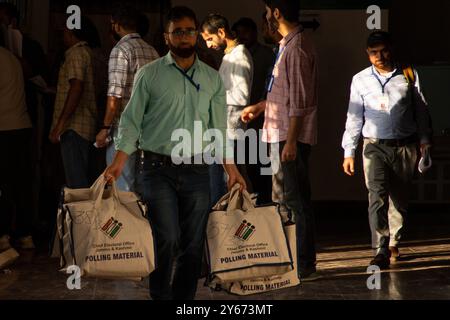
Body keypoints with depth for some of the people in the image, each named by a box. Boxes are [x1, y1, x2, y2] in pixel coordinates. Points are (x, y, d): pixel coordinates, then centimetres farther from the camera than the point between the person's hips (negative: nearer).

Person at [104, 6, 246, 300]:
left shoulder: (213, 79, 11)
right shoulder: (149, 74, 3)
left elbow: (219, 129, 13)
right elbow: (131, 121, 2)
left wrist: (231, 169, 7)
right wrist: (119, 162, -9)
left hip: (197, 171, 3)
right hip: (158, 169, -3)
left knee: (194, 245, 4)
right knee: (167, 240, -10)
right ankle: (160, 296, 7)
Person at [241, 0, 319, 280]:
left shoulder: (296, 47, -16)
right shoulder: (289, 44, 16)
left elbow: (299, 100, -21)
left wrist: (290, 141, -22)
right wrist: (260, 107, 34)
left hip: (291, 137, -10)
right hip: (282, 135, 10)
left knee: (295, 201, -4)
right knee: (283, 199, 17)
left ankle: (304, 266, 3)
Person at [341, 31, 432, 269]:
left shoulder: (409, 77, 4)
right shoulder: (360, 80, 5)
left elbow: (421, 111, 10)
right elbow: (354, 117, 7)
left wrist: (424, 142, 7)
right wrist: (349, 152, 5)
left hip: (404, 147, 1)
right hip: (375, 146, -1)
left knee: (399, 198, 9)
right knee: (377, 196, -15)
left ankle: (393, 243, 28)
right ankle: (381, 252, -18)